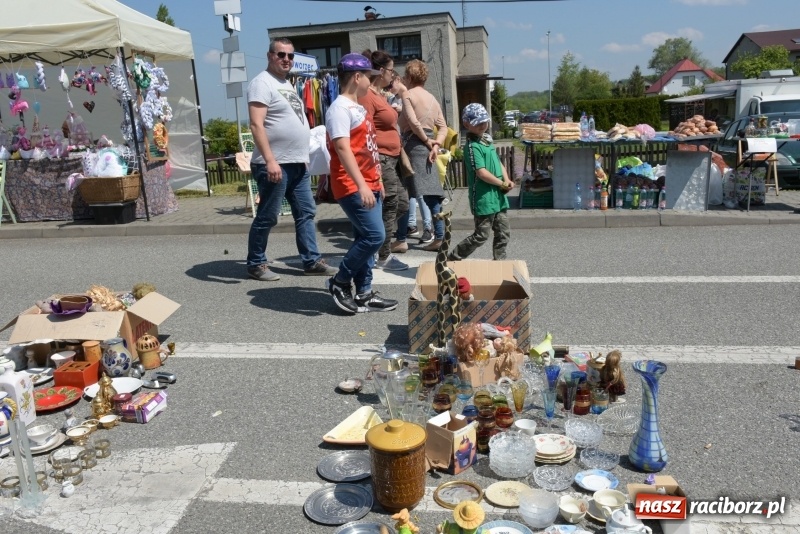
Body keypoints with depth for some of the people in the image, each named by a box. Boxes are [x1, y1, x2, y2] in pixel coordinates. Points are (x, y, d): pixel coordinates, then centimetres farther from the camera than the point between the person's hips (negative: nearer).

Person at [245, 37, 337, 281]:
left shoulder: (287, 84, 19)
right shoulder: (262, 83, -10)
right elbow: (256, 125, -19)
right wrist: (270, 160, -27)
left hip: (298, 163, 9)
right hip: (276, 164, -9)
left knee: (306, 213, 10)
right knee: (267, 218, -1)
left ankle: (312, 260, 17)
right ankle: (255, 264, 12)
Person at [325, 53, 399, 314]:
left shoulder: (358, 108, 18)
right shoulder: (340, 108, -13)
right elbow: (343, 149, -23)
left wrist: (377, 181, 22)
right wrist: (361, 186, -30)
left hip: (369, 185, 10)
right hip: (353, 187, -10)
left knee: (365, 238, 9)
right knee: (374, 235, -13)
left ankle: (364, 293, 15)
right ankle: (340, 282, 3)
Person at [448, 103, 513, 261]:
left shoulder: (487, 141, 13)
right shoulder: (472, 146, -15)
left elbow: (498, 163, 16)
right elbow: (481, 173, -22)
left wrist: (507, 180, -2)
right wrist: (502, 184, -13)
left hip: (498, 196, 9)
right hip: (484, 198, -9)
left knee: (504, 233, 12)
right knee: (481, 236, -1)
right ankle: (452, 259, 11)